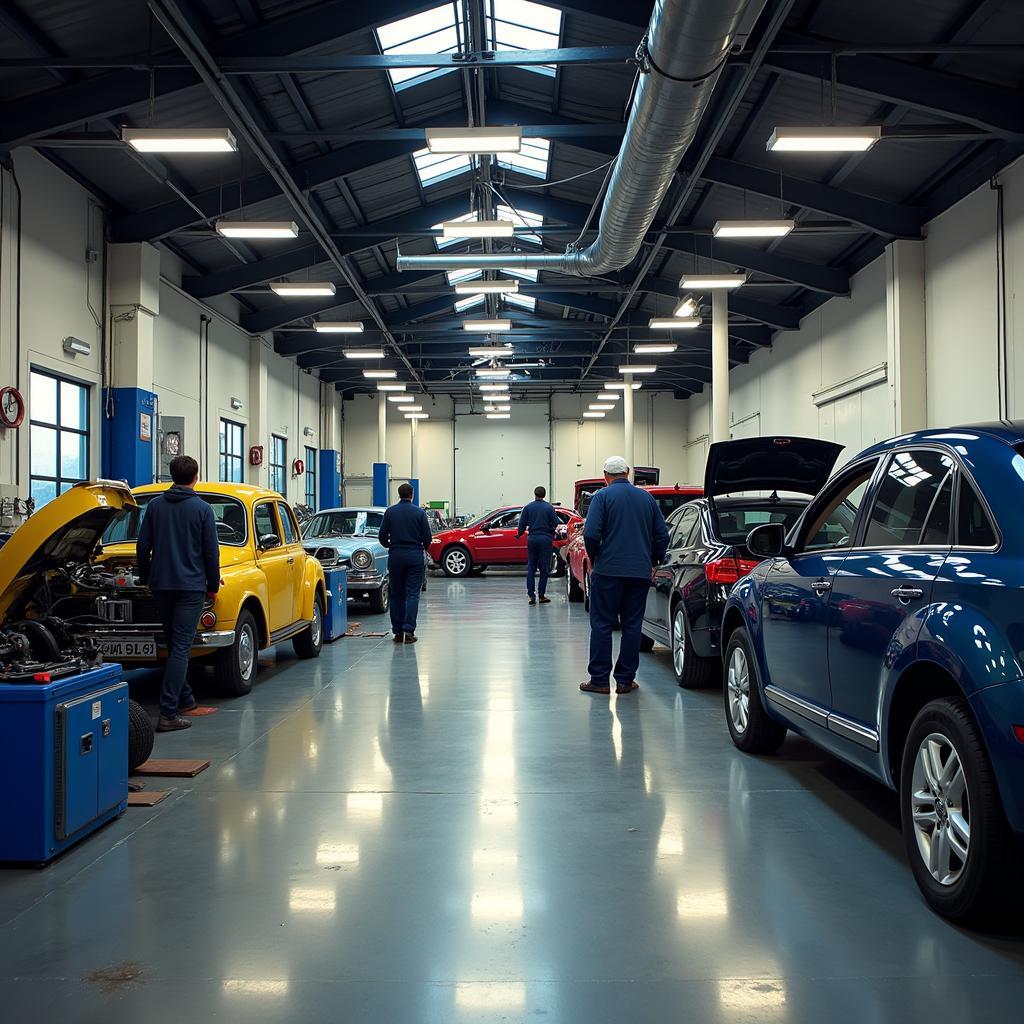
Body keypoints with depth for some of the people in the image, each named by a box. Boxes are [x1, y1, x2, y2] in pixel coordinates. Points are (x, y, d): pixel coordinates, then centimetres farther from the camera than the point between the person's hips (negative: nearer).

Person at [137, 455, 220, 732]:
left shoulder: (155, 505, 4)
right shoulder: (202, 509, -6)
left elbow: (143, 546, 6)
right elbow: (211, 552, -4)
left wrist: (146, 578, 18)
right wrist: (213, 586, 7)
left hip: (161, 584, 4)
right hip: (191, 585, -4)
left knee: (174, 644, 18)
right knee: (180, 647, -5)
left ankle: (184, 699, 30)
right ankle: (168, 713, -11)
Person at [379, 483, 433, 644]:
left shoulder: (390, 512, 1)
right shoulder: (419, 512, -3)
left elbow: (382, 537, 2)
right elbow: (427, 537, -2)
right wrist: (424, 548, 20)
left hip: (395, 556, 2)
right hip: (415, 555, -2)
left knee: (397, 594, 9)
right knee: (412, 593, -2)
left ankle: (398, 632, 9)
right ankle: (409, 630, -12)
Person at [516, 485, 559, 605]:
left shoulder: (527, 507, 2)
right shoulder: (549, 508, -3)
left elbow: (522, 524, 1)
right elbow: (555, 523, -2)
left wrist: (519, 535, 19)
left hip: (532, 539, 2)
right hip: (545, 539, -2)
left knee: (531, 568, 8)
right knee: (544, 568, 3)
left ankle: (531, 595, 2)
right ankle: (541, 596, 2)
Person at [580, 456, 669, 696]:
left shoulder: (602, 496, -3)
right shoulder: (646, 498, 10)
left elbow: (591, 533, -13)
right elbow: (662, 535, 10)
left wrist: (593, 559, 3)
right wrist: (653, 562, 21)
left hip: (608, 571, -4)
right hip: (640, 573, 4)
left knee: (602, 625, 3)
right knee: (632, 626, 9)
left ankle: (599, 679, 3)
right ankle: (625, 680, 12)